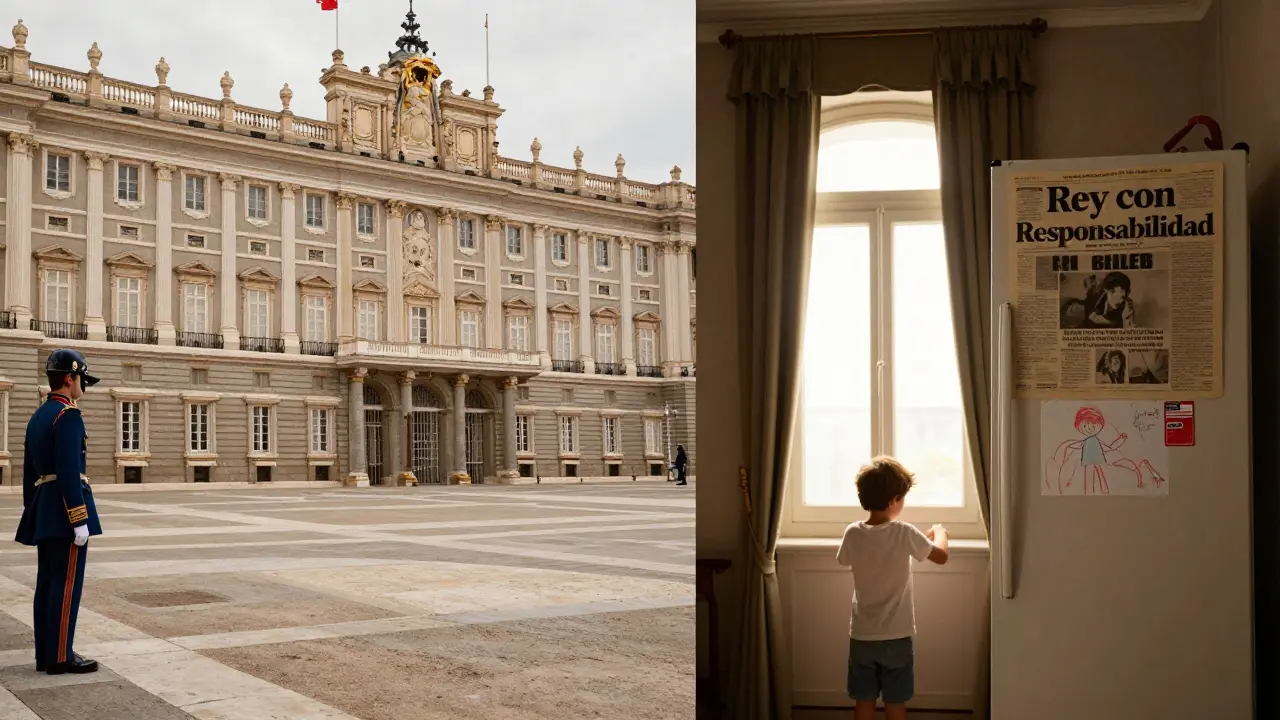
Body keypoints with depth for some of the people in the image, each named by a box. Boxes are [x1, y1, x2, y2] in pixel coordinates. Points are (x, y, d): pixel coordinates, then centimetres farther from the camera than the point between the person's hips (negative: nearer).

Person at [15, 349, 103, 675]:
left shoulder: (37, 416, 16)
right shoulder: (68, 415, -13)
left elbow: (29, 472, 18)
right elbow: (69, 471, -21)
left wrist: (32, 515, 22)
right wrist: (80, 521, -20)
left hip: (44, 509, 10)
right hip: (65, 506, -10)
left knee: (47, 583, 11)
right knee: (67, 584, -5)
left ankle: (45, 654, 15)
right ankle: (60, 657, -2)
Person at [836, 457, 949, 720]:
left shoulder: (853, 534, -8)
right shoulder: (904, 533, -17)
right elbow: (941, 556, -3)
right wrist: (939, 532, 19)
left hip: (862, 636, 2)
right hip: (896, 636, -2)